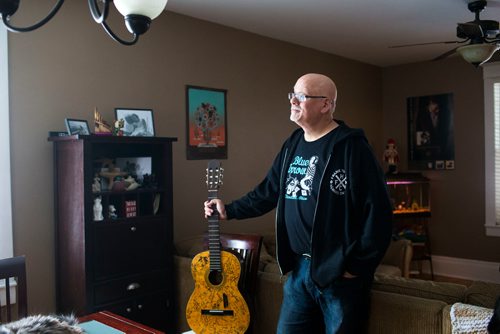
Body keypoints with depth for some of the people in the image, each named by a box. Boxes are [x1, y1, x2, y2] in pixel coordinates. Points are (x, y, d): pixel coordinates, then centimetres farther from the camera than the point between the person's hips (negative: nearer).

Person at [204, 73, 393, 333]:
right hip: (299, 267, 7)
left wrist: (358, 267, -15)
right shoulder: (293, 144, 9)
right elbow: (269, 191, 20)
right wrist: (229, 210, 15)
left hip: (339, 273, -7)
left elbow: (377, 211, -17)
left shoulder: (351, 147, -15)